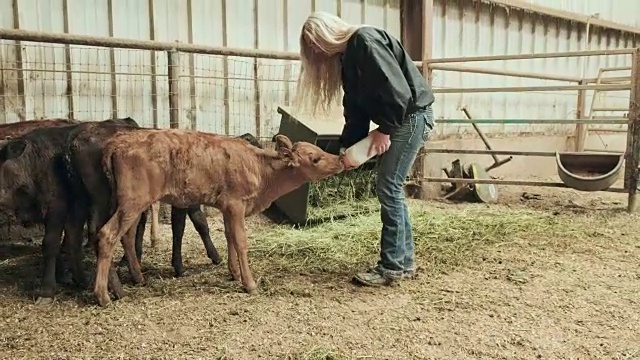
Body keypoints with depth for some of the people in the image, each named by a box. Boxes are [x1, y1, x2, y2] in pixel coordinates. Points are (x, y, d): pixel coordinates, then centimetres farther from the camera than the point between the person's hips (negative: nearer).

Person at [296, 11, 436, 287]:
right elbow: (356, 108, 12)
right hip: (395, 120, 9)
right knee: (391, 189, 9)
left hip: (411, 115, -9)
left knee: (388, 189, -9)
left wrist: (384, 130, -17)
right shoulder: (347, 56, 14)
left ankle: (393, 267, -3)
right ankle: (405, 260, 17)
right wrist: (347, 147, 3)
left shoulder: (366, 40, -15)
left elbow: (397, 88, -23)